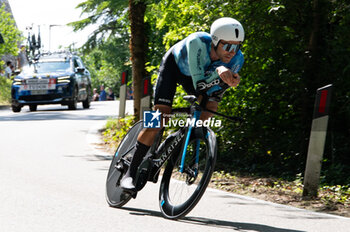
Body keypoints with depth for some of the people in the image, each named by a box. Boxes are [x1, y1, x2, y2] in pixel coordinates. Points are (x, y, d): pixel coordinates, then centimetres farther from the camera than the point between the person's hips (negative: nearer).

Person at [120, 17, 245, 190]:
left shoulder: (236, 59, -31)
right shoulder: (197, 42, -42)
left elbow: (212, 91, -25)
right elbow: (199, 84, -45)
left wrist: (230, 82, -45)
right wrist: (218, 71, -61)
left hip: (192, 74, 5)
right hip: (174, 64, -4)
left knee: (210, 106, -20)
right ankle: (130, 173, -8)